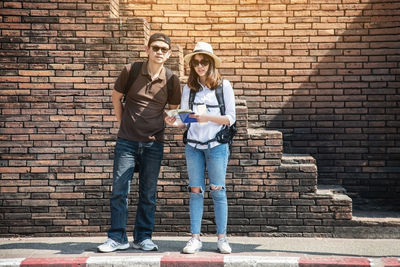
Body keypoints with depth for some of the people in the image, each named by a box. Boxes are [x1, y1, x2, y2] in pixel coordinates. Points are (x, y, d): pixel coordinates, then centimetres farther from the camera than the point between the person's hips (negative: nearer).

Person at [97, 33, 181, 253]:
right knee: (119, 190, -1)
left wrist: (169, 117, -6)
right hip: (127, 141, -1)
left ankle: (143, 238, 18)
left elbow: (173, 109, 13)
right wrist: (122, 124, 10)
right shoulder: (131, 71, -4)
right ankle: (117, 238, 10)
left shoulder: (171, 80, -1)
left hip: (153, 143, 1)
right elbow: (116, 97, 10)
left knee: (148, 193, 7)